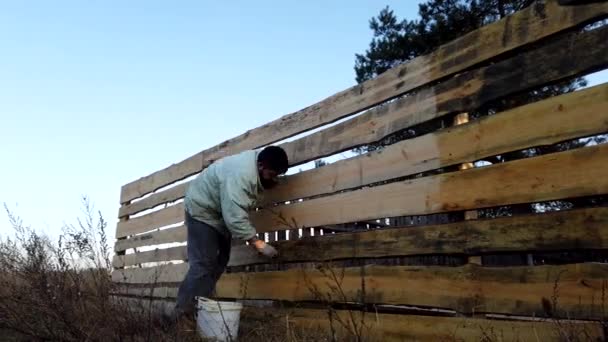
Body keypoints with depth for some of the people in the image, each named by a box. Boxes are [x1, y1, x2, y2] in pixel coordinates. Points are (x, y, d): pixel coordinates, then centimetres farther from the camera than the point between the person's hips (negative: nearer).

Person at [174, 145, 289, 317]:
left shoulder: (259, 170, -7)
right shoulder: (240, 174, -35)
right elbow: (235, 217, -38)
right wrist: (258, 243, -35)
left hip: (221, 211, 9)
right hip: (202, 209, -9)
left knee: (218, 263, 7)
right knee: (203, 264, -15)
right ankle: (184, 313, -10)